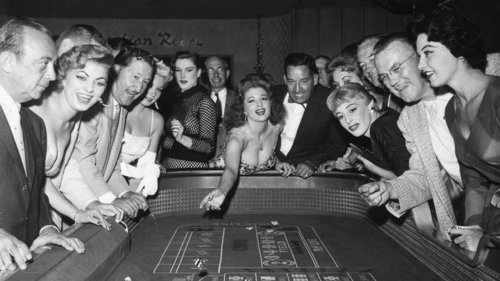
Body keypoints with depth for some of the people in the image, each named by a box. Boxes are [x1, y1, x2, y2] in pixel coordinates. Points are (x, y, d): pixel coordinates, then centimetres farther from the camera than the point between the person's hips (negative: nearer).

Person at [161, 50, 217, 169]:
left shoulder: (205, 102, -9)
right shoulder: (177, 99, 10)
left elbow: (209, 147, -13)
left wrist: (182, 139, -26)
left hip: (193, 168, -5)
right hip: (168, 166, 6)